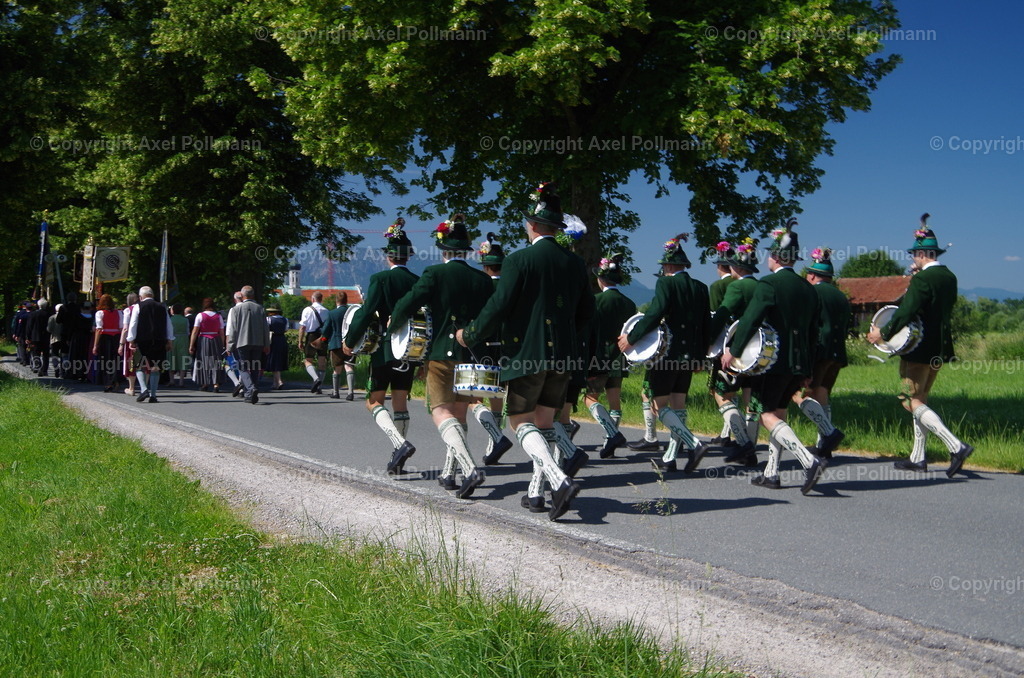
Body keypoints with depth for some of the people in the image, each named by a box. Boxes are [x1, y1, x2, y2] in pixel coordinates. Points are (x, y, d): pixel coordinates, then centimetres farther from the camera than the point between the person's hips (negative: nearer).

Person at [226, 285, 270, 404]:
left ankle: (251, 388, -22)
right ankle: (253, 395, 10)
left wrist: (230, 346, 1)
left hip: (242, 343, -3)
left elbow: (233, 329, -4)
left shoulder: (237, 308, -3)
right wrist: (266, 345, 13)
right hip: (258, 343, 3)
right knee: (255, 369, 10)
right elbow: (266, 328, 7)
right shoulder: (260, 308, 5)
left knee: (243, 368, 1)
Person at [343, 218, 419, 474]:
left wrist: (349, 341, -3)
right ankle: (397, 461, 12)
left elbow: (366, 313, -15)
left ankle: (400, 444, -19)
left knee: (374, 401, 3)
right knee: (401, 403, 10)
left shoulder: (380, 279, -9)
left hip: (384, 349, -5)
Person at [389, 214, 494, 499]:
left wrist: (392, 326, 7)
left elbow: (407, 305, -12)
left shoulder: (434, 274, -6)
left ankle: (470, 468, -28)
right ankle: (449, 473, 22)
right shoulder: (483, 280, 6)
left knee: (442, 412, -8)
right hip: (472, 356, 5)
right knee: (460, 413, 16)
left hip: (441, 354, -5)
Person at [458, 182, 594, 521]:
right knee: (544, 421, 15)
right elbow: (587, 311, 12)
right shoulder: (574, 263, 6)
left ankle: (559, 480, -17)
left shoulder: (519, 260, -11)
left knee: (521, 420, 3)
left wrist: (469, 336, -1)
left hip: (526, 353, -5)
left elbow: (498, 306, -14)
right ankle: (536, 492, 18)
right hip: (563, 354, 6)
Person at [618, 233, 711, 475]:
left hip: (666, 352, -7)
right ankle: (670, 459, 14)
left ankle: (694, 445, -16)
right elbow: (706, 325, 11)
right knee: (678, 404, 11)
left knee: (659, 405, -1)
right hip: (689, 355, 7)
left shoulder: (666, 283, -9)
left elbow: (655, 314, -21)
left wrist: (631, 338, -15)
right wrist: (701, 357, 19)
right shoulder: (700, 287, 10)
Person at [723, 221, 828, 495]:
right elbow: (813, 331, 14)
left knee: (767, 414, -3)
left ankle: (810, 461, -19)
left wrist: (733, 350, -12)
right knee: (778, 413, 16)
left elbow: (750, 319, -21)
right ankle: (771, 473, 18)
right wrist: (807, 369, 20)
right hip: (799, 363, 7)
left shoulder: (768, 284, -12)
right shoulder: (808, 288, 11)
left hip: (772, 360, -7)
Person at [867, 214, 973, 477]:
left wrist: (883, 333, -13)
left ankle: (956, 445, -17)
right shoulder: (949, 277, 9)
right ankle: (918, 457, 19)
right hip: (940, 348, 9)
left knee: (912, 401, -4)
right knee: (920, 398, 17)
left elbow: (906, 312, -24)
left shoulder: (921, 279, -18)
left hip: (919, 349, -9)